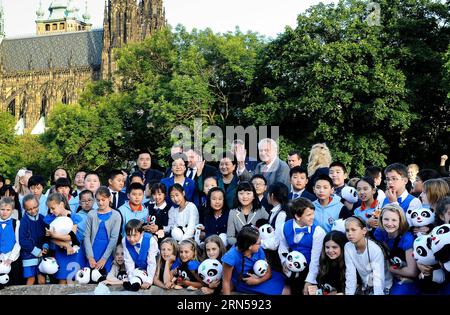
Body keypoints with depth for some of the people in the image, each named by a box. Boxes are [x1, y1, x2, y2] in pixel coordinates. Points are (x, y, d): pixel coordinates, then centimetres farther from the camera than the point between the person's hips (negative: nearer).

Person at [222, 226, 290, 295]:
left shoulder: (258, 250, -19)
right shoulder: (231, 256, -32)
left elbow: (268, 272, -7)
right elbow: (226, 281, -23)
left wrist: (257, 280, -25)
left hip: (258, 279, 5)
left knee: (286, 291, -6)